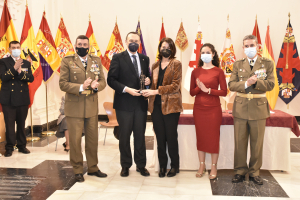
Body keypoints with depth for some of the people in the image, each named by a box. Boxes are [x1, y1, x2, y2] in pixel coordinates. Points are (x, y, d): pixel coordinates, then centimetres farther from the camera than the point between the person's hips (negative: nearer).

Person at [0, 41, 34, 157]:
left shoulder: (26, 63, 13)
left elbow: (31, 78, 0)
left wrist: (20, 72, -16)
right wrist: (14, 68, -20)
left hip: (23, 98, 3)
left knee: (21, 124, 9)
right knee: (9, 124, -2)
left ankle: (22, 146, 18)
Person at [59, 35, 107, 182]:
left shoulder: (96, 61, 11)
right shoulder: (67, 61, 0)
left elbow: (103, 81, 8)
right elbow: (63, 83, -8)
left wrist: (97, 86, -15)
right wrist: (81, 87, -21)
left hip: (92, 107, 4)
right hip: (74, 108, -3)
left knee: (93, 139, 12)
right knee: (75, 140, 2)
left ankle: (93, 168, 26)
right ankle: (78, 170, 17)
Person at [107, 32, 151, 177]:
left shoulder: (144, 59, 11)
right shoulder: (118, 58, -1)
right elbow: (111, 80, -6)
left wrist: (148, 80, -3)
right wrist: (126, 89, -17)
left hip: (141, 103, 3)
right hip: (124, 103, -3)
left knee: (140, 135, 9)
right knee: (124, 135, 6)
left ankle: (141, 165, 21)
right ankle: (125, 165, 21)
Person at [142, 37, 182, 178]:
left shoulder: (176, 64, 1)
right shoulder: (155, 65, 16)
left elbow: (175, 85, -9)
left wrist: (156, 91, -16)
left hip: (171, 105, -4)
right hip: (156, 105, 4)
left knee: (171, 137, -1)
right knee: (160, 137, 5)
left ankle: (174, 166, 15)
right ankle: (162, 166, 16)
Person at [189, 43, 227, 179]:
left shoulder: (218, 71, -1)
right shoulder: (196, 71, 7)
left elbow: (224, 92, -6)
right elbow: (191, 92, 5)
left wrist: (208, 90, -15)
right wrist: (199, 87, -15)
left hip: (214, 108, -2)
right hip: (199, 108, 3)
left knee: (214, 137, 2)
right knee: (200, 137, 8)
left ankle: (214, 167, 14)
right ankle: (202, 166, 20)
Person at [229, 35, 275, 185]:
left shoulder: (267, 64, 4)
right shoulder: (238, 64, 8)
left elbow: (270, 84, -5)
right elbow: (231, 85, -1)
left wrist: (256, 82, -21)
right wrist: (246, 84, -18)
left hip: (259, 108, -1)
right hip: (241, 107, 1)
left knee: (257, 143, 7)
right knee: (240, 142, 7)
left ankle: (254, 172, 21)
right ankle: (240, 171, 20)